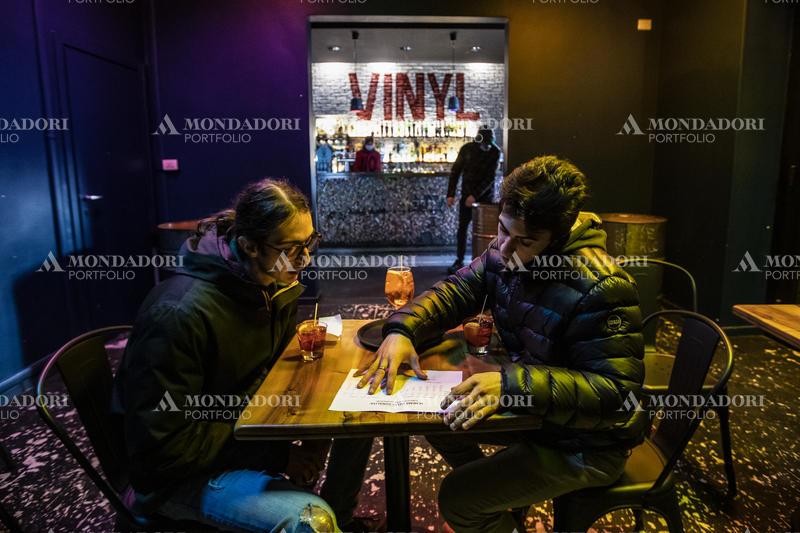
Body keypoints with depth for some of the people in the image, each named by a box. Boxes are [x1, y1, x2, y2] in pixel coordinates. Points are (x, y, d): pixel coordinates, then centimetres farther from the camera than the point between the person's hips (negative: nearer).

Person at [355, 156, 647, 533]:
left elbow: (619, 393, -33)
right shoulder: (504, 254, -8)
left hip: (584, 444, -7)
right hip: (532, 411, 7)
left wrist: (513, 383, -45)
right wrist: (401, 328, -20)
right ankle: (498, 495, 35)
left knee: (457, 499, -10)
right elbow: (454, 291, 0)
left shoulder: (600, 288, -31)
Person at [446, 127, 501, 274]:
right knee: (462, 228, -2)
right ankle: (459, 261, 5)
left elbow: (490, 177, -15)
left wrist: (475, 195, -23)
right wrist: (450, 194, -10)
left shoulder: (495, 152, -10)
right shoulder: (467, 149, -7)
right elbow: (455, 171, -3)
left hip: (485, 195, -1)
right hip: (467, 194, 1)